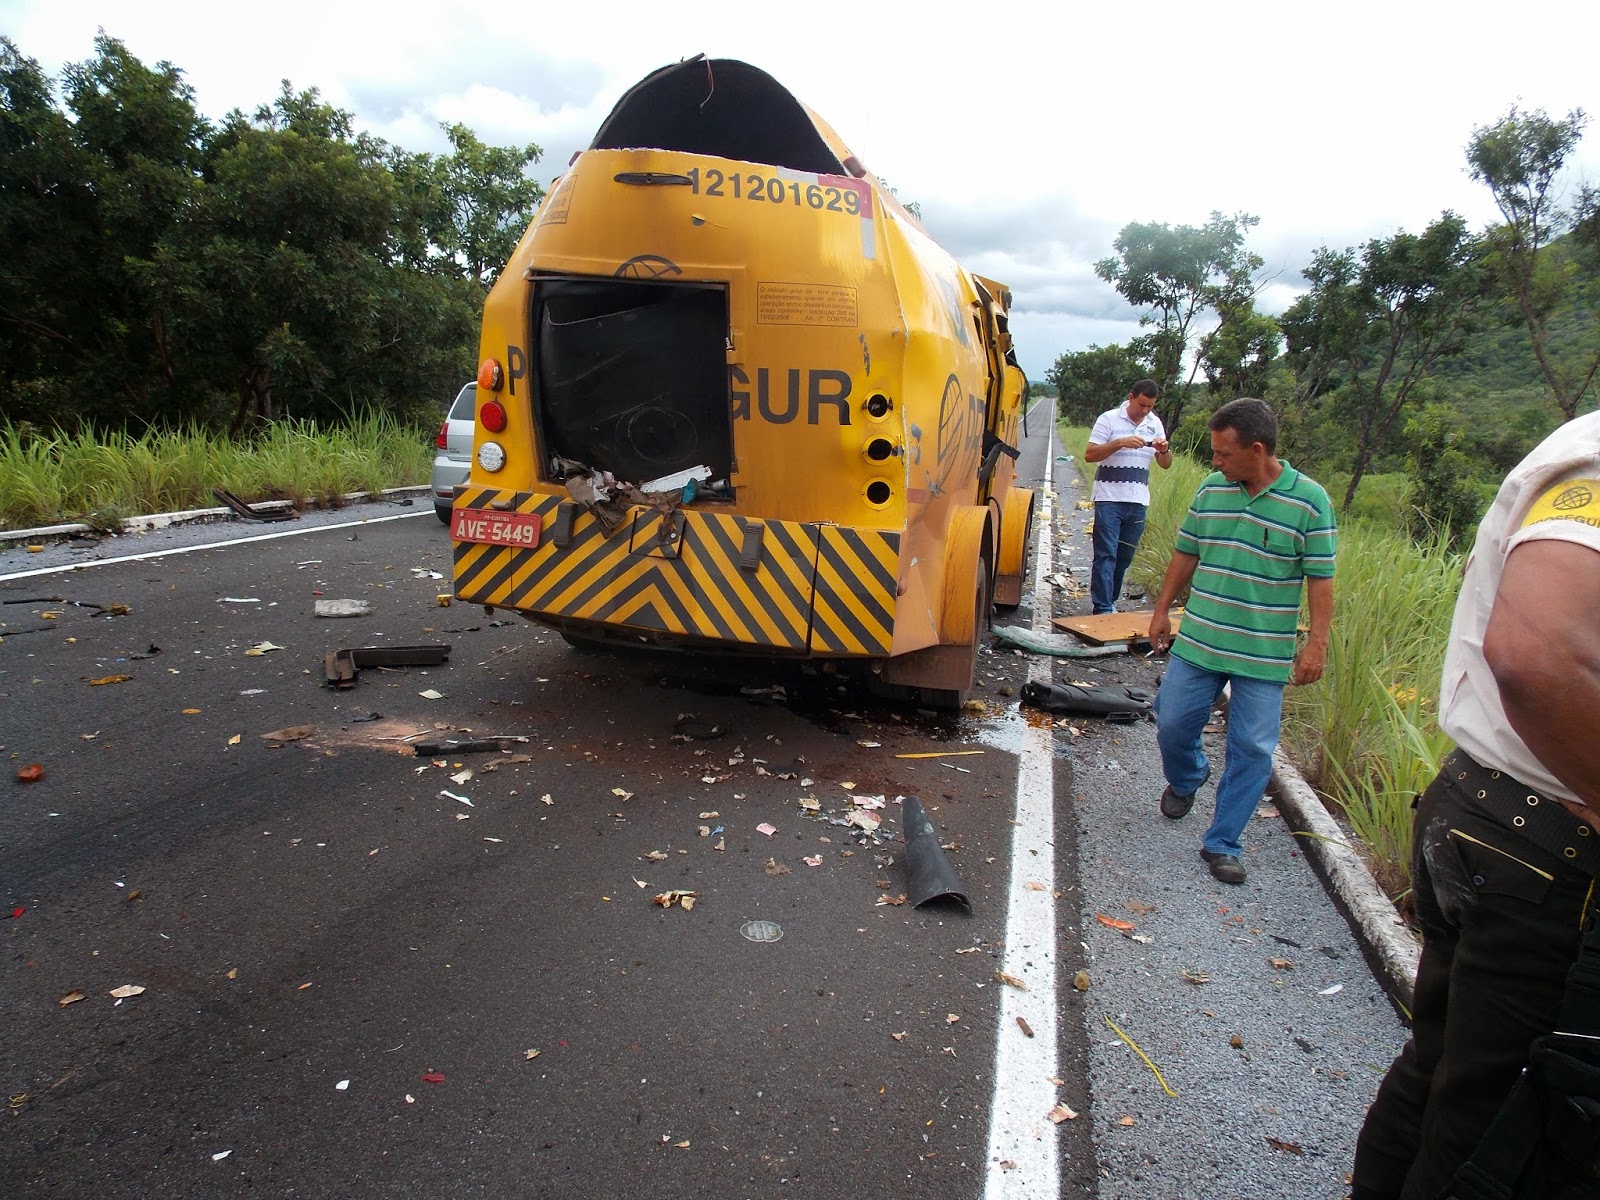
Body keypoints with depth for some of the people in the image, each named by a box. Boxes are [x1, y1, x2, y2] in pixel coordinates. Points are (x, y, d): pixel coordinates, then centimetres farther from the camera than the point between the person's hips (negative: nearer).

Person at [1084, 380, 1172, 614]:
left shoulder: (1155, 423, 11)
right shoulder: (1109, 419, -4)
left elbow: (1165, 465, 13)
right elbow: (1089, 455, -11)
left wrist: (1165, 450, -9)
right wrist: (1120, 443, -22)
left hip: (1138, 501, 5)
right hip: (1109, 499, -5)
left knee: (1125, 557, 10)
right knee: (1106, 555, -8)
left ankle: (1109, 601, 21)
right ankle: (1102, 609, -8)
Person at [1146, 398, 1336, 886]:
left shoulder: (1309, 500, -8)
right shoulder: (1211, 489, 2)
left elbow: (1321, 578, -5)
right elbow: (1185, 554, 12)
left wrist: (1316, 643, -9)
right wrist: (1162, 610, 14)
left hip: (1266, 656, -3)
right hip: (1197, 642, 3)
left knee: (1252, 750, 3)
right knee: (1172, 725, 9)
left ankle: (1222, 845, 17)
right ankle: (1186, 778, 42)